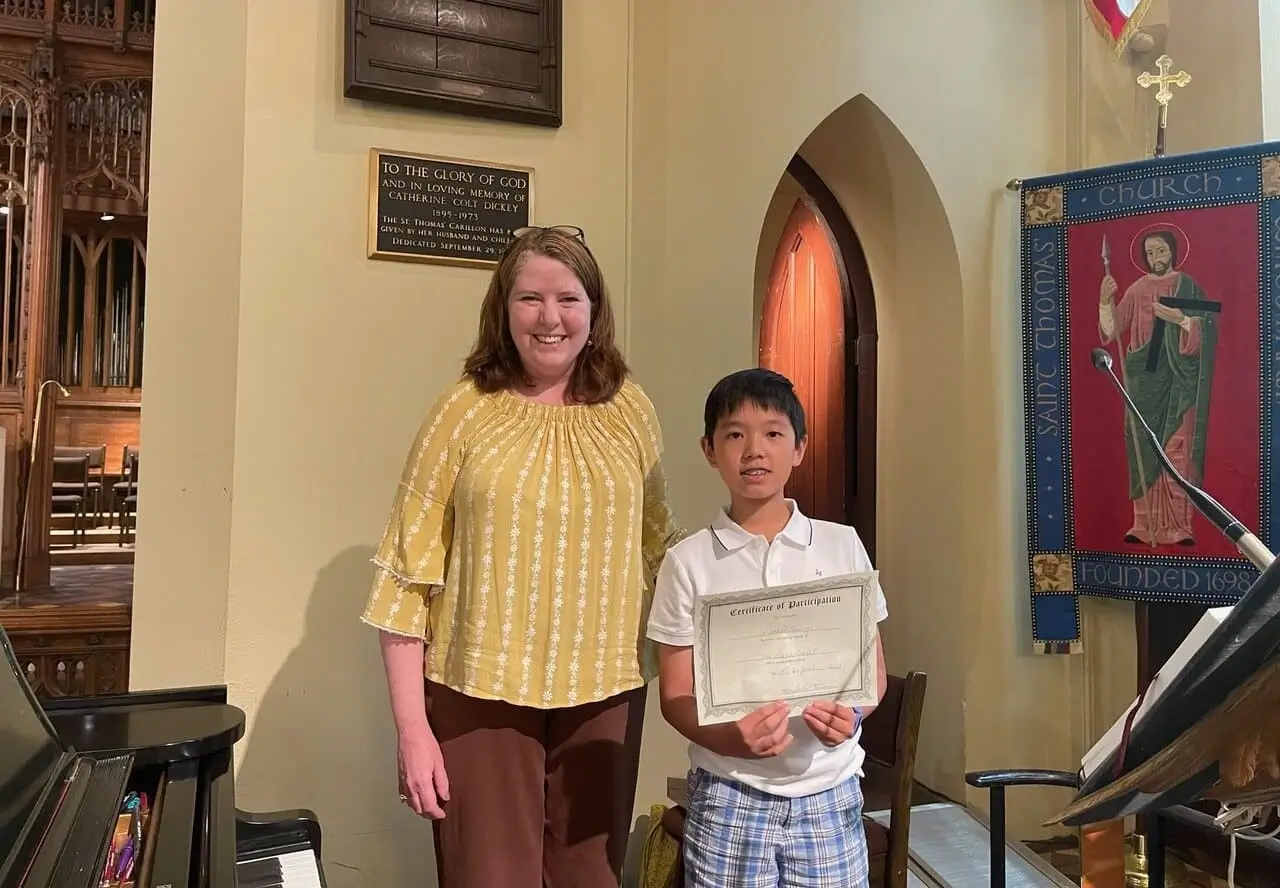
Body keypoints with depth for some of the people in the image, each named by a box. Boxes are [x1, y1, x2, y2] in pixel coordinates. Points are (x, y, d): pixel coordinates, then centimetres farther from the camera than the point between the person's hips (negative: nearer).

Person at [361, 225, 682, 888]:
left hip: (603, 695, 3)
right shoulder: (465, 410, -5)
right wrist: (411, 726, -8)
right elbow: (410, 573, -6)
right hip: (480, 696, -2)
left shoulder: (629, 410, 3)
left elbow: (656, 549, 11)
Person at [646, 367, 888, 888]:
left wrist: (850, 714, -13)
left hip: (829, 791, 1)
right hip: (728, 793, -1)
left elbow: (873, 669, 8)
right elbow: (675, 694, -1)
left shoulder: (842, 546, 3)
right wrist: (732, 739, -19)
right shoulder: (688, 561, -2)